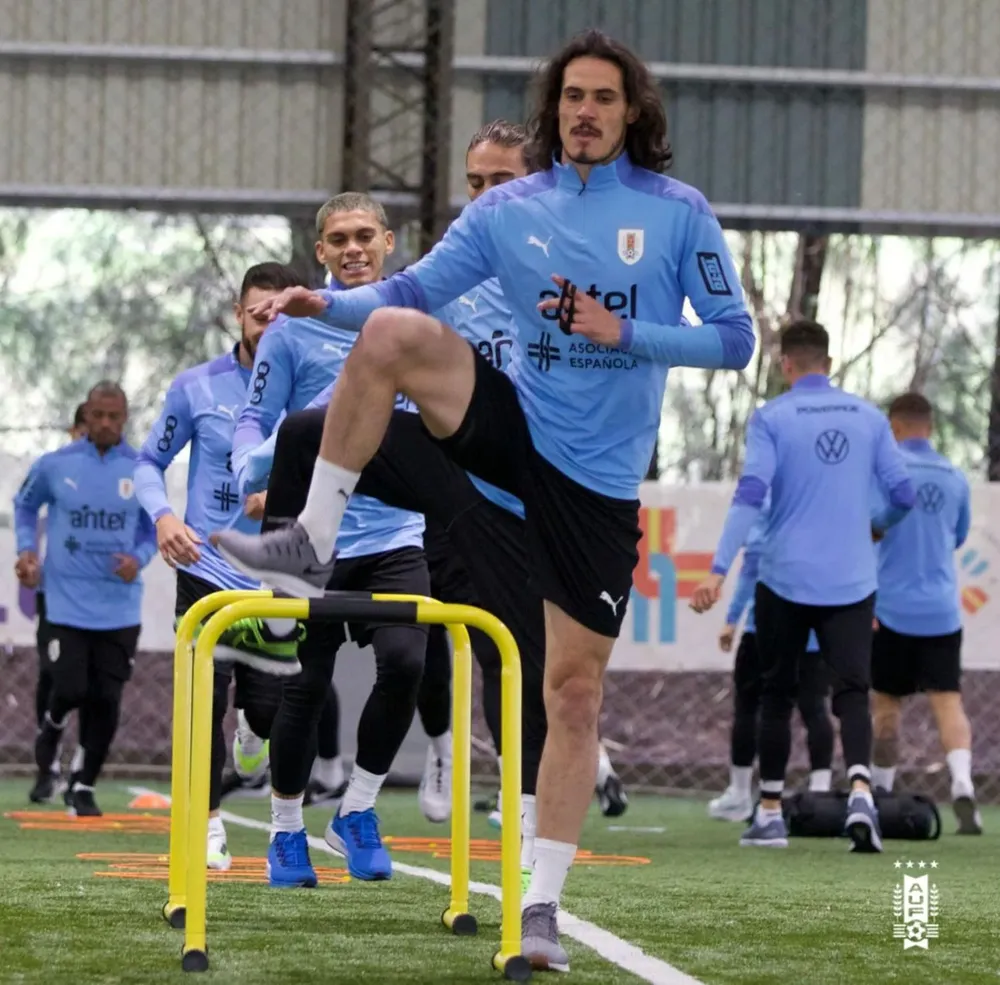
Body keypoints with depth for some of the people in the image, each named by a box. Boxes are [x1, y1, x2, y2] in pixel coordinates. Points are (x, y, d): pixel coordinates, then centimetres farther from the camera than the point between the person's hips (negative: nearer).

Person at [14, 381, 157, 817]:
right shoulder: (55, 465, -1)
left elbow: (153, 529, 11)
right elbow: (25, 504, 17)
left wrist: (139, 558, -9)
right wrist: (27, 548, 2)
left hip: (120, 607, 1)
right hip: (68, 601, -1)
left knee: (105, 700, 0)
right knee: (70, 689, -10)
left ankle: (83, 786, 16)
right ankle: (52, 723, 28)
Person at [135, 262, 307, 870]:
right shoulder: (197, 388, -1)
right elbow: (150, 462, 8)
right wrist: (163, 516, -12)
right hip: (207, 570, 0)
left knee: (269, 712, -1)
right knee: (206, 700, -7)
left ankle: (253, 730, 38)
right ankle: (208, 823, 10)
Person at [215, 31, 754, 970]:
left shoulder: (679, 213, -3)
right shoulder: (507, 210, 3)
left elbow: (733, 338, -4)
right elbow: (411, 292, 0)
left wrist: (624, 333, -17)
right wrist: (327, 302, -19)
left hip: (598, 478, -2)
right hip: (516, 427, 2)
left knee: (574, 691, -2)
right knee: (393, 334, -24)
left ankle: (542, 903, 6)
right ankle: (313, 542, -18)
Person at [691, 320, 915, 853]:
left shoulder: (770, 418, -2)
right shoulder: (869, 417, 6)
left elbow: (750, 495, -13)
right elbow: (903, 494, 6)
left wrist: (719, 569, -18)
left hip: (785, 580, -1)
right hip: (851, 583, 1)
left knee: (776, 695, 13)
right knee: (852, 693, -2)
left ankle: (770, 813, 16)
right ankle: (860, 788, -28)